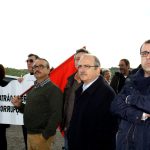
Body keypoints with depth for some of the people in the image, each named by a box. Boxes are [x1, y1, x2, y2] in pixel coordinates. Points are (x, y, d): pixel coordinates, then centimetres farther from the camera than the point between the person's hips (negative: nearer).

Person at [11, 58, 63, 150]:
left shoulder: (53, 89, -14)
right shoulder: (33, 88, 14)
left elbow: (56, 115, -21)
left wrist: (45, 135, -20)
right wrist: (19, 105, 2)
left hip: (41, 135, -8)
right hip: (30, 134, 8)